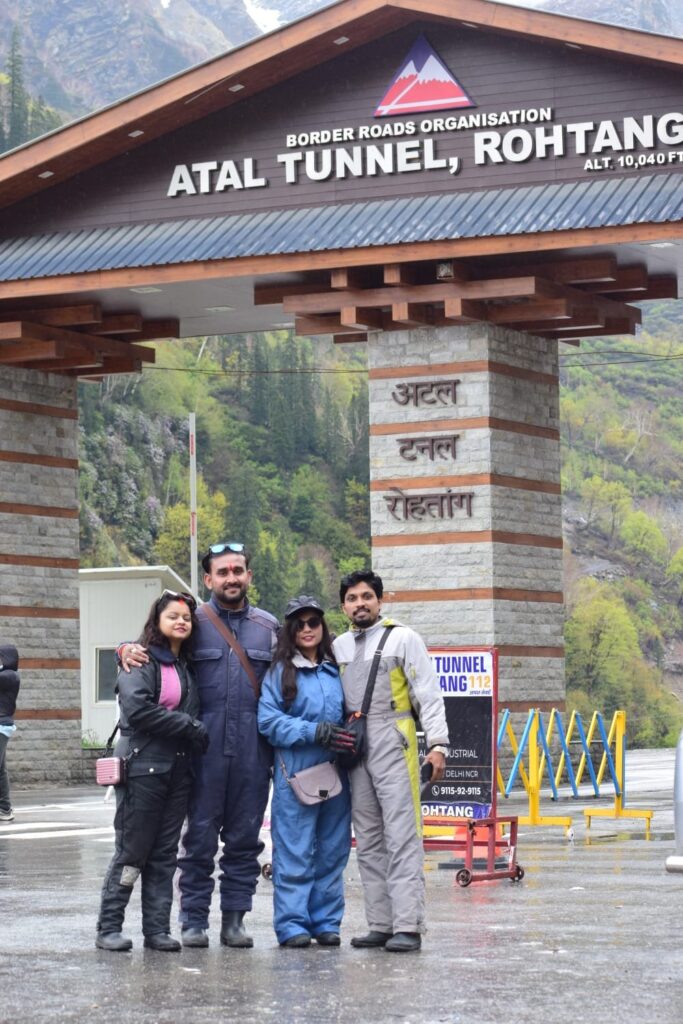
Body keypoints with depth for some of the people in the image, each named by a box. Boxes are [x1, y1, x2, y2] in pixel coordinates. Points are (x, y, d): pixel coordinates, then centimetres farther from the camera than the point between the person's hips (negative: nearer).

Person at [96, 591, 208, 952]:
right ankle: (109, 928, 2)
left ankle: (157, 929, 10)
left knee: (164, 854, 7)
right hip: (143, 768, -7)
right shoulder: (141, 661, -5)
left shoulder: (187, 665, 18)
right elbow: (137, 707, -18)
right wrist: (189, 727, -13)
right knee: (132, 851, -5)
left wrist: (195, 731, 2)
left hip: (178, 770, 7)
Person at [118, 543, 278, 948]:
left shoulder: (269, 626, 12)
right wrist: (128, 650, -15)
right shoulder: (194, 621, 5)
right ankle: (194, 918, 5)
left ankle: (235, 918, 13)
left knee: (244, 837, 6)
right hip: (205, 746, -2)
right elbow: (150, 646, 9)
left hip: (253, 748, 2)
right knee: (200, 835, -1)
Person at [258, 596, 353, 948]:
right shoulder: (280, 672, 1)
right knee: (295, 853, -4)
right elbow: (269, 720, -7)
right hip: (295, 774, -4)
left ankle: (326, 921, 15)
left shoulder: (337, 670, 12)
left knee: (332, 851, 7)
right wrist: (315, 732, -16)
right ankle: (292, 924, 0)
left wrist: (352, 734, -2)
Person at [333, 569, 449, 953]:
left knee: (402, 836, -10)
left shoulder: (403, 638, 1)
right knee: (368, 841, 7)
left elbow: (429, 694, -3)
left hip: (393, 743, -6)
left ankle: (408, 926, -12)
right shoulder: (339, 647, 16)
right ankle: (381, 924, 11)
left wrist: (438, 743, -11)